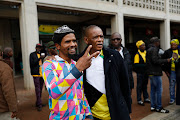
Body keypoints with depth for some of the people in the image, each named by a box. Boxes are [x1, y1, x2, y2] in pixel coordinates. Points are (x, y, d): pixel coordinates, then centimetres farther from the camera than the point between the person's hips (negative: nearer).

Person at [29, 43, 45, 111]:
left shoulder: (41, 55, 17)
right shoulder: (32, 55, 0)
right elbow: (32, 63, -13)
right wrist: (39, 58, -20)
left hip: (41, 74, 6)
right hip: (36, 74, -6)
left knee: (40, 90, 11)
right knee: (38, 90, -7)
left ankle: (38, 103, 22)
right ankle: (39, 105, -4)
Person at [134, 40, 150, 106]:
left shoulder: (146, 52, 8)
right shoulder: (137, 54, -13)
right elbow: (136, 65, -18)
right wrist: (145, 65, -23)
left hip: (146, 72, 7)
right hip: (140, 73, -7)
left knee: (145, 85, 18)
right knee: (139, 86, 3)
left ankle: (146, 98, 30)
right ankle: (139, 100, 14)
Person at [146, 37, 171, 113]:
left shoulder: (149, 50, 16)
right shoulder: (154, 49, -14)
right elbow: (155, 61, -22)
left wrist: (161, 62, 20)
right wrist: (166, 60, -14)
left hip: (151, 73, 10)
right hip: (155, 73, -10)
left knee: (153, 90, 13)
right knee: (159, 90, -2)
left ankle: (153, 106, 20)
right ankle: (159, 107, 7)